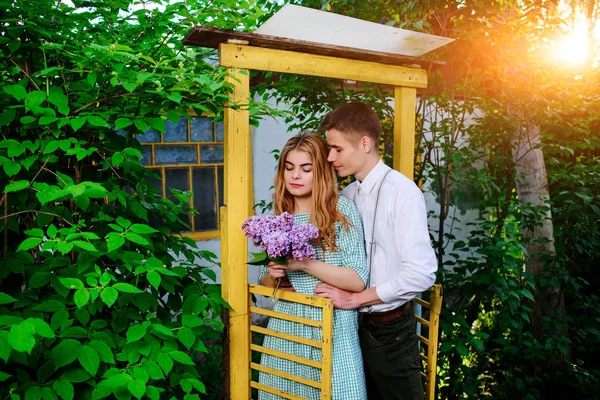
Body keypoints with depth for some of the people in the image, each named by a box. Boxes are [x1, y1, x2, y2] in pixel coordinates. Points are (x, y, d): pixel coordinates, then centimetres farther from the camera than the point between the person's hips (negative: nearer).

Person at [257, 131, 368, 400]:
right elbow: (265, 284, 11)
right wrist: (272, 274, -11)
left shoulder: (343, 210, -8)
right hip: (285, 327, 4)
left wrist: (304, 263, -21)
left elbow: (357, 281, -14)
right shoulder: (278, 217, 4)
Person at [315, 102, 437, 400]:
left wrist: (354, 298, -18)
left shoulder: (401, 191, -16)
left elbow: (422, 273, -22)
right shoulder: (346, 196, 4)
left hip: (390, 330, -6)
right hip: (354, 324, 6)